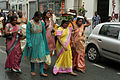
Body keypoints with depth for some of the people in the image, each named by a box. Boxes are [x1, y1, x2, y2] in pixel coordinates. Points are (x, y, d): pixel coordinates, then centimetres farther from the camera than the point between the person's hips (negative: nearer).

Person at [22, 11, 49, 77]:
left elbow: (43, 33, 11)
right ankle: (32, 71, 23)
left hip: (40, 41, 3)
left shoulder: (41, 23, 4)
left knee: (42, 56, -2)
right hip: (33, 41, -3)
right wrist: (29, 43, -14)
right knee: (33, 56, 8)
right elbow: (28, 34, -8)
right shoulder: (30, 23, -8)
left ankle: (41, 72, 4)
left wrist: (44, 42, 11)